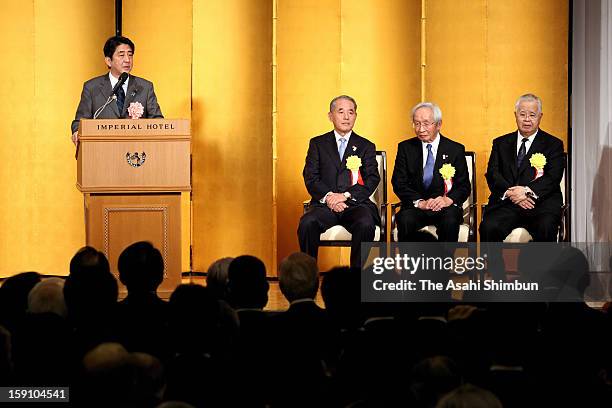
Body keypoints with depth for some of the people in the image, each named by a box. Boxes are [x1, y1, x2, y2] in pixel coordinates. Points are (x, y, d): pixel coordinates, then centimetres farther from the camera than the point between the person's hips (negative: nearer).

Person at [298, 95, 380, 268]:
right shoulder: (318, 144, 17)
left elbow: (372, 179, 4)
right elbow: (310, 178, 6)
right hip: (325, 204, 0)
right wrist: (328, 196, -13)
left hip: (356, 204, 0)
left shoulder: (366, 146, 16)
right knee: (307, 223, -32)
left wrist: (345, 195, -11)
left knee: (366, 224, -34)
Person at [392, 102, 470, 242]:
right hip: (415, 206, 0)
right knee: (405, 221, -33)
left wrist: (449, 199, -18)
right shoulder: (405, 148, 9)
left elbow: (464, 186, 4)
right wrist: (419, 202, -14)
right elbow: (399, 183, 2)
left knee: (450, 221, -34)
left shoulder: (455, 150, 6)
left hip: (445, 208, 0)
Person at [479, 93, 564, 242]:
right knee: (488, 227, -29)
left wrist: (527, 191, -17)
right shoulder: (501, 143, 20)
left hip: (541, 203, -1)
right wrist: (509, 192, -12)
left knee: (545, 228, -34)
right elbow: (492, 174, 8)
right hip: (507, 203, 2)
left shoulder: (553, 144, 13)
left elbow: (553, 177, -1)